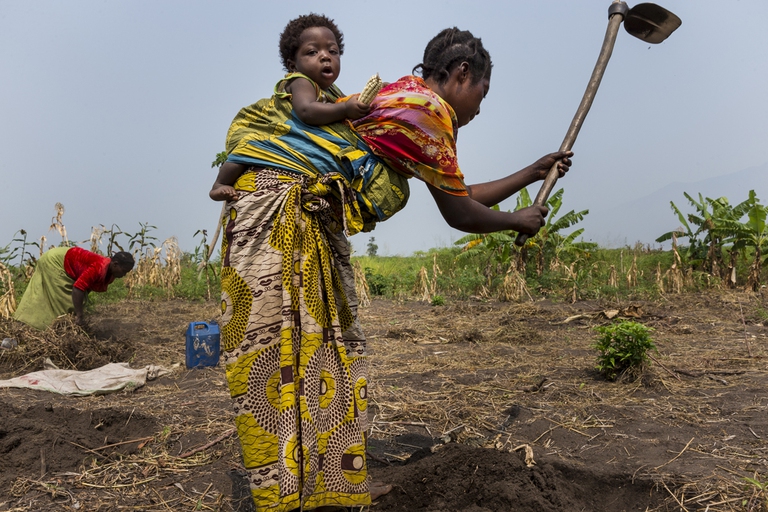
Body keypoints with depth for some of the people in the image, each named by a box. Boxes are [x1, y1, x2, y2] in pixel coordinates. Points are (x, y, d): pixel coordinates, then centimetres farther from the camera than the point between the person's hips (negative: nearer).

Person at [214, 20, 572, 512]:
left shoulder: (405, 99, 22)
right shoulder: (429, 109, -8)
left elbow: (463, 195, 29)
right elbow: (461, 214, -1)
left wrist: (534, 172, 36)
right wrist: (520, 221, 16)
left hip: (312, 222, 10)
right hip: (277, 208, -10)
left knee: (331, 349, 12)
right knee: (279, 359, -8)